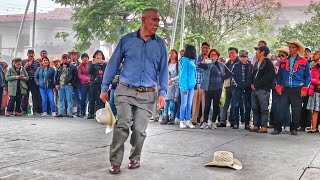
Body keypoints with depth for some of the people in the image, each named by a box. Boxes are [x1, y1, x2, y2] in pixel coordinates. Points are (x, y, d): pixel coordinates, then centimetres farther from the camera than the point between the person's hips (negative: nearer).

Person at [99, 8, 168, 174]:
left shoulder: (160, 44, 8)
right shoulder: (127, 40, 3)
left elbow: (163, 70, 8)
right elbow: (113, 64, 6)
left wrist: (162, 92, -3)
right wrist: (104, 88, 6)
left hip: (148, 94, 2)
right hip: (126, 91, -1)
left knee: (139, 130, 3)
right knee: (122, 126, -12)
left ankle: (135, 158, 25)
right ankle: (115, 162, -3)